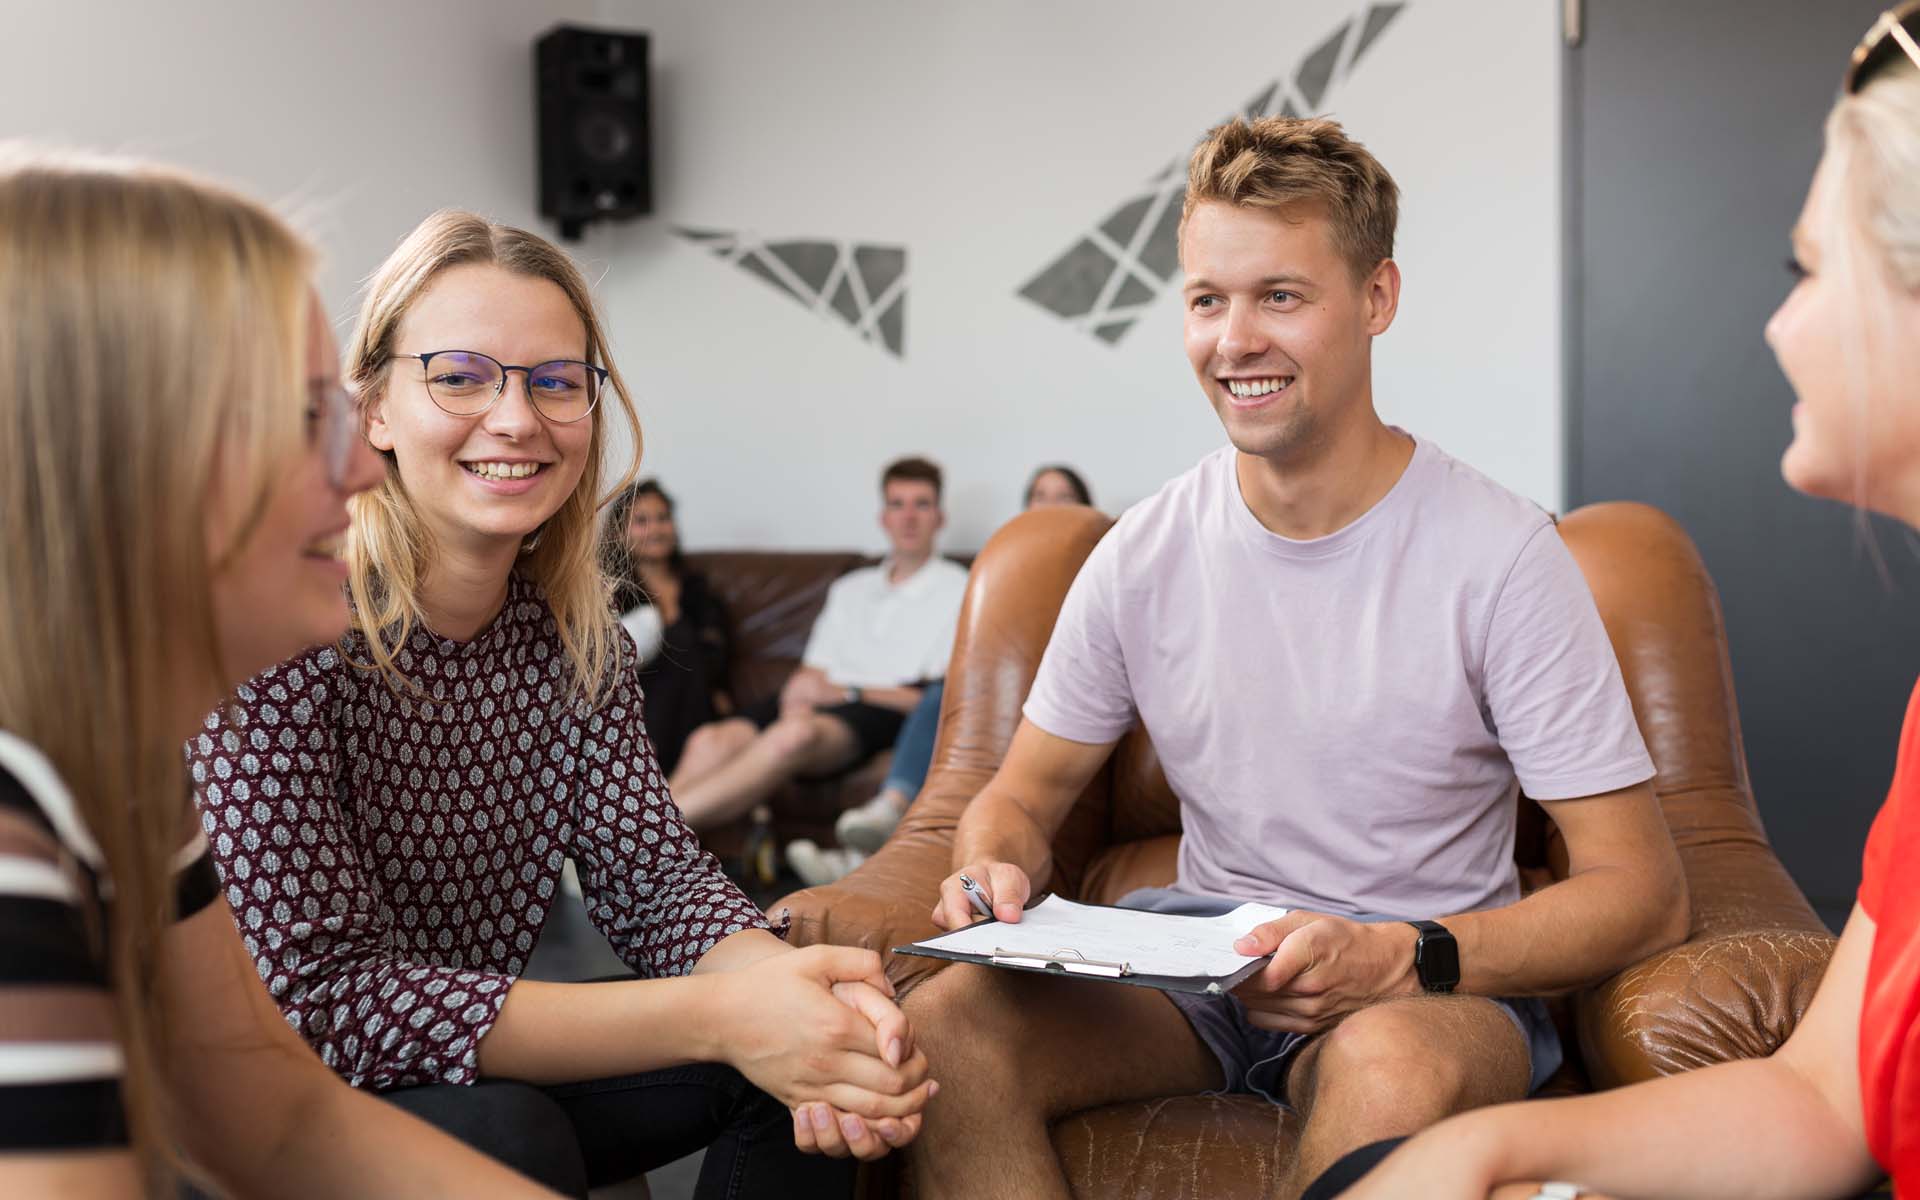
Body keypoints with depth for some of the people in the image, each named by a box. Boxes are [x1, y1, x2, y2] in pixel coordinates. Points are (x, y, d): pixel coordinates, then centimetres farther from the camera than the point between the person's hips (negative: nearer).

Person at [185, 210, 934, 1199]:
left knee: (820, 1070, -8)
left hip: (483, 1070, 6)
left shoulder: (575, 627, -3)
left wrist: (790, 986, -29)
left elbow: (649, 870, -5)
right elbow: (322, 999, -28)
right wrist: (716, 1015, -34)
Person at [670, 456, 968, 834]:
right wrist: (797, 694, -4)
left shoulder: (958, 590, 12)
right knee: (711, 740, -26)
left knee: (795, 735, -38)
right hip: (811, 706, 6)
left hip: (881, 712, -6)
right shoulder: (849, 588, 29)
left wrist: (846, 692, -9)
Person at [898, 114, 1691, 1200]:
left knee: (1393, 1066, -38)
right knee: (948, 1023, -23)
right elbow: (1023, 795, 10)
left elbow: (1644, 895, -13)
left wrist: (1396, 958, -29)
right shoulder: (1142, 557, -1)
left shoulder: (1501, 558, -13)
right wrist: (996, 867, -15)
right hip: (1200, 951, 4)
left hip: (1437, 980, -3)